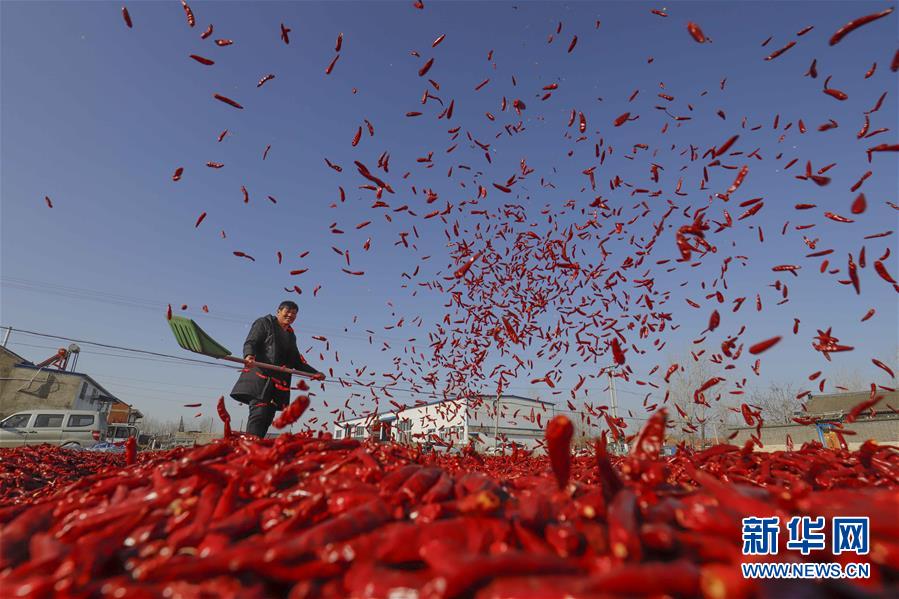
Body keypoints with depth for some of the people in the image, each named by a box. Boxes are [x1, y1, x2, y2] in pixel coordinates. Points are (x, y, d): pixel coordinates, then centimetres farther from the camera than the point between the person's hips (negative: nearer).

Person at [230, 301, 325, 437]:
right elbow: (250, 343, -7)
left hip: (279, 384, 7)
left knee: (268, 417, 2)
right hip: (259, 376, -7)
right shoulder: (264, 323, 7)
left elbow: (297, 362, 28)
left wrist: (314, 373, 17)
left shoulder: (291, 335, 26)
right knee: (259, 413, -18)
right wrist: (249, 355, -30)